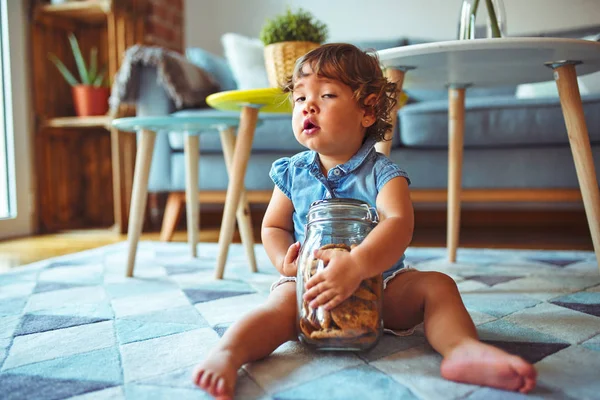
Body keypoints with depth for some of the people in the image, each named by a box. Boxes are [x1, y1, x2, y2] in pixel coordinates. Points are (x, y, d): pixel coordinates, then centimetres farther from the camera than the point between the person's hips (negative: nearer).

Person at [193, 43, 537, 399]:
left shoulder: (382, 173, -9)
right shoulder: (292, 173, 3)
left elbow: (398, 224, -27)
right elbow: (273, 226, 8)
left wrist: (356, 266, -45)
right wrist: (284, 261, -16)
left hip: (380, 282, 1)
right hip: (310, 286, 0)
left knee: (437, 285, -19)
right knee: (281, 304, -30)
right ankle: (227, 353, -42)